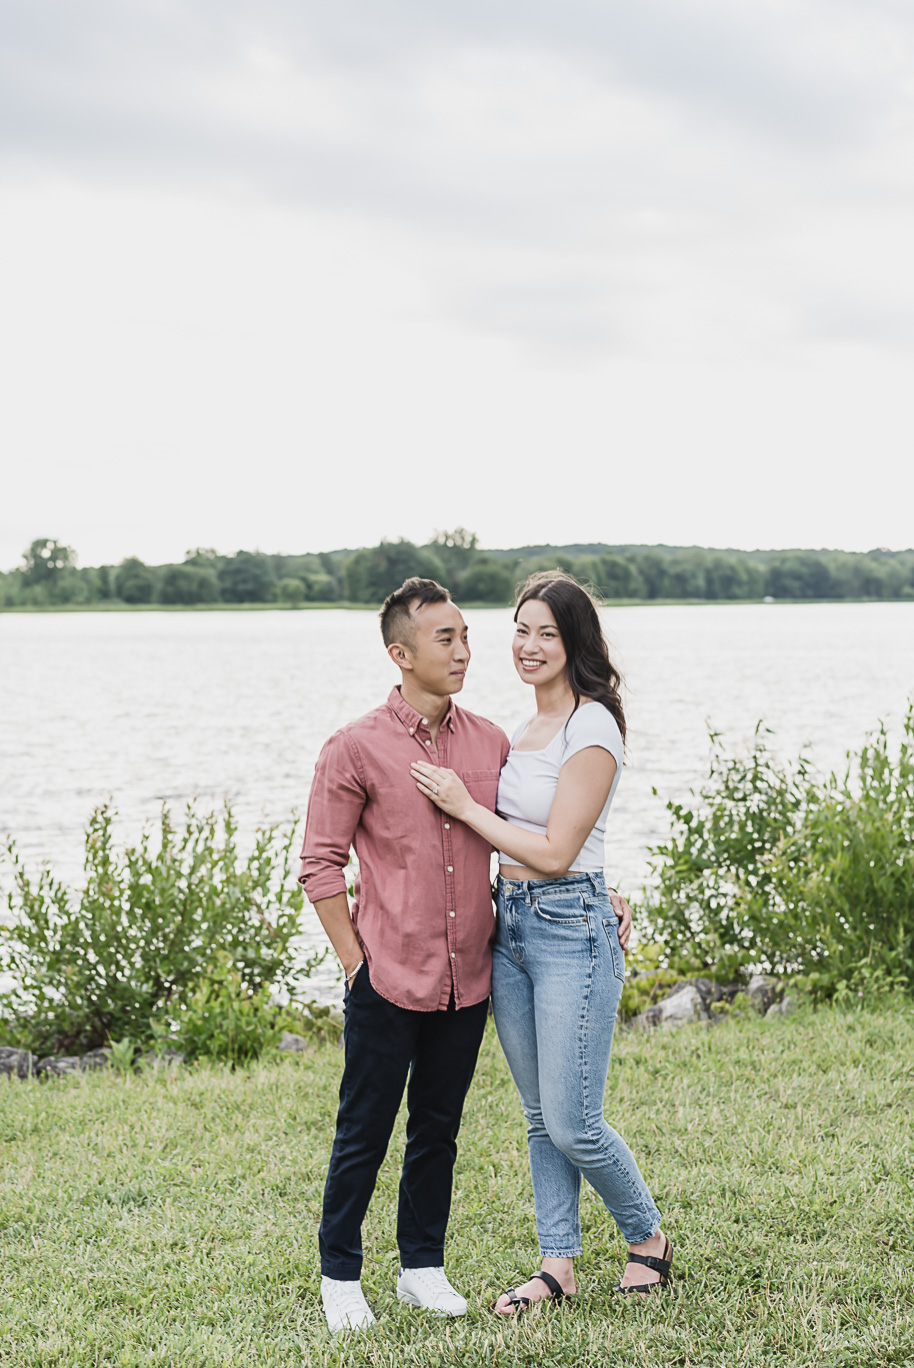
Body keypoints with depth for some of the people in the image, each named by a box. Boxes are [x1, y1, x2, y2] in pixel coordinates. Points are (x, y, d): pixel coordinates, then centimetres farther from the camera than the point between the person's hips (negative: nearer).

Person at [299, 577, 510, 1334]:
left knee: (438, 1131, 16)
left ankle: (423, 1266, 29)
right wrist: (354, 960, -7)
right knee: (364, 1135, 6)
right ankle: (340, 1276, 21)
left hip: (468, 980, 4)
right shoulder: (357, 749, -9)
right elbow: (321, 863, -5)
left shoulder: (492, 743, 4)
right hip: (388, 982, -4)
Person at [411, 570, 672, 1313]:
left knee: (572, 1122, -4)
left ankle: (649, 1237, 19)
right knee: (539, 1115, 13)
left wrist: (464, 807, -13)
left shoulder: (593, 730, -13)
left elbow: (554, 852, -17)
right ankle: (559, 1264, 22)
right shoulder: (525, 728, 12)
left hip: (570, 928, -8)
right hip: (511, 924, 8)